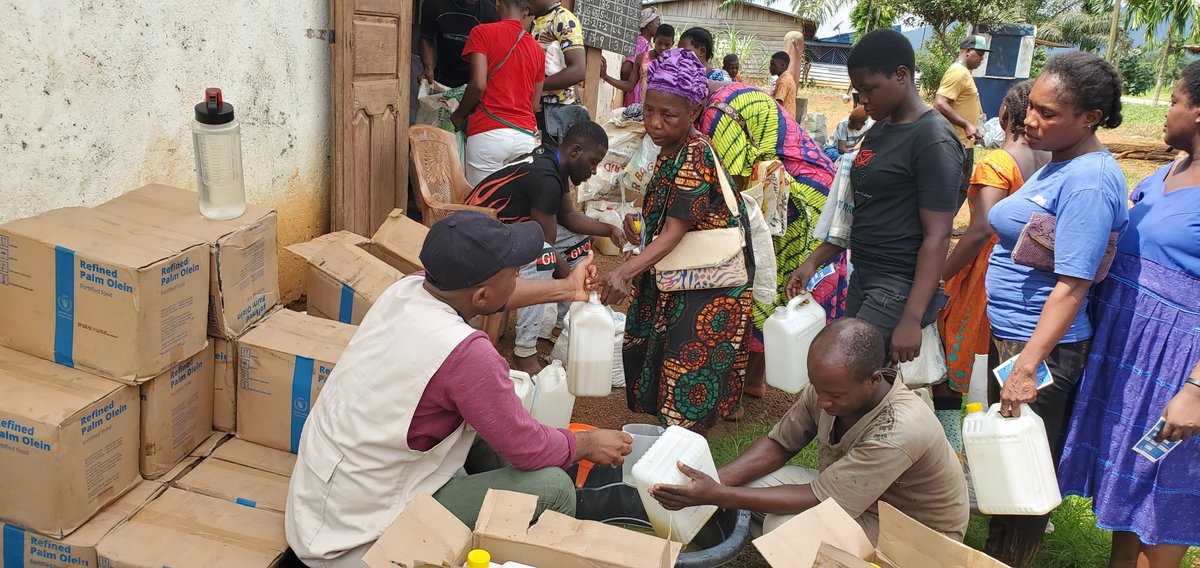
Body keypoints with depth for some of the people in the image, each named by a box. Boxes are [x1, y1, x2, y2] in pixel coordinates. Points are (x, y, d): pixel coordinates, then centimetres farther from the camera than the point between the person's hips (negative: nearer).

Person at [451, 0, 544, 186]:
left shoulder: (483, 32, 0)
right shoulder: (537, 49, 15)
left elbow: (478, 84, -10)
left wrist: (459, 116, 5)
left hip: (489, 133, -4)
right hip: (526, 136, 5)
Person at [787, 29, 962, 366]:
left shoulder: (934, 142, -13)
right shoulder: (879, 130, 12)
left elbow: (937, 236, -18)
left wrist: (911, 320, -22)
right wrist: (814, 261, 12)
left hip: (900, 288, -8)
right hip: (862, 279, 8)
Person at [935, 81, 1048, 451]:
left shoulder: (996, 164, -17)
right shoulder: (1050, 163, 2)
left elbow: (981, 230, -26)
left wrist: (937, 278, -23)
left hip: (983, 278, -7)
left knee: (945, 370, 6)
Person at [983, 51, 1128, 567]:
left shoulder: (1089, 181, -21)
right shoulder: (1058, 165, 8)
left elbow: (1073, 286, -26)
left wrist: (1026, 367, -29)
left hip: (1041, 346, -10)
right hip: (1007, 333, 10)